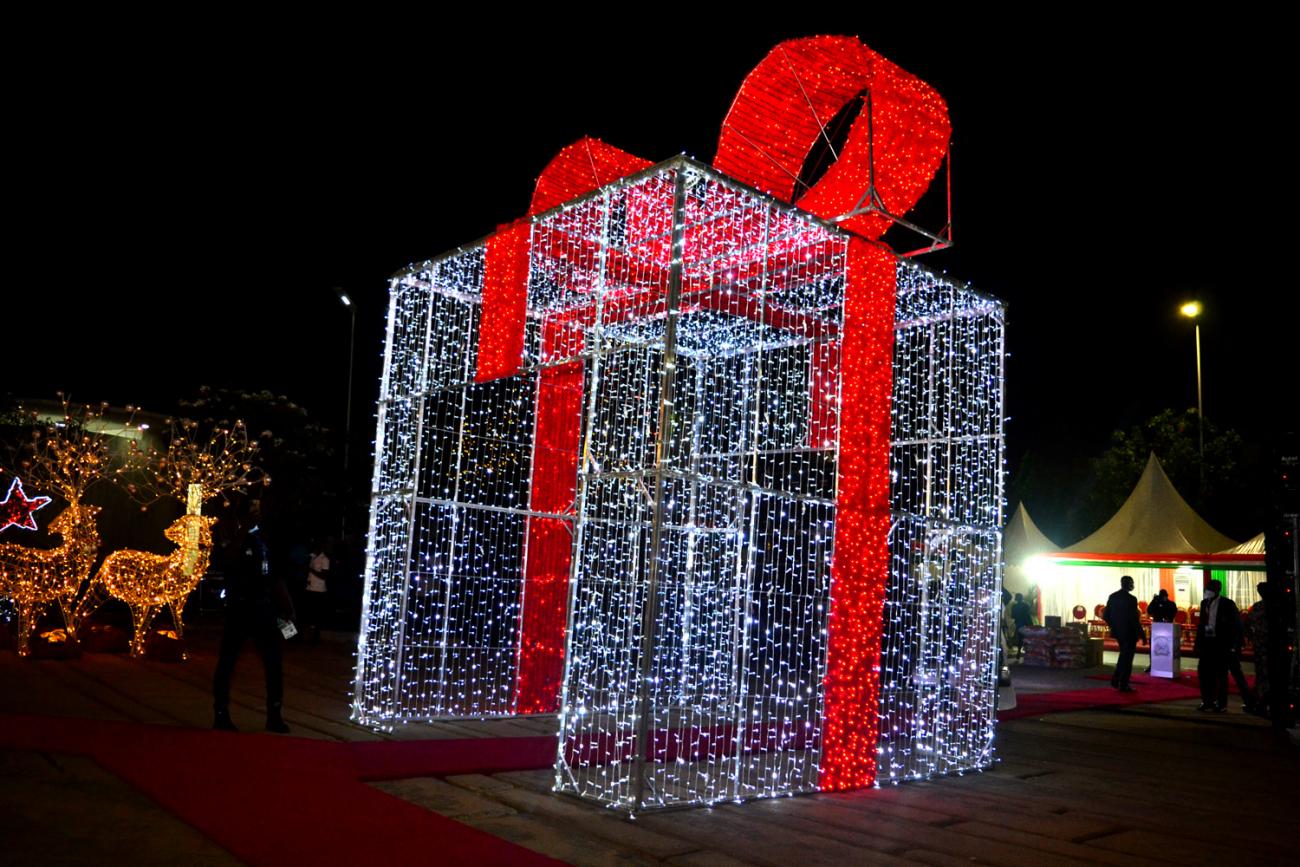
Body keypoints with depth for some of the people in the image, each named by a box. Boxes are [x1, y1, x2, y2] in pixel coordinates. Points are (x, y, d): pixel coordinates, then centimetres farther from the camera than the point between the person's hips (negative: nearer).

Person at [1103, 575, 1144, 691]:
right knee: (1127, 658, 5)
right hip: (1129, 632, -6)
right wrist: (1141, 634, -12)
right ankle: (1123, 685, 10)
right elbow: (1134, 619, -19)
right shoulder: (1131, 599, -17)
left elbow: (1105, 615, 4)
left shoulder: (1112, 597, 2)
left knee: (1123, 655, 24)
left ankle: (1115, 679, 18)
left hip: (1117, 631, 6)